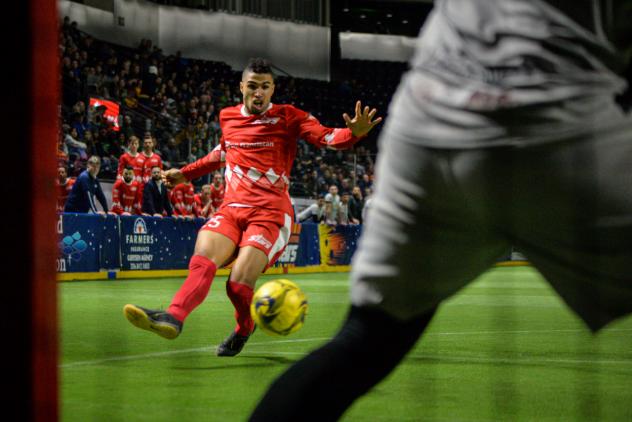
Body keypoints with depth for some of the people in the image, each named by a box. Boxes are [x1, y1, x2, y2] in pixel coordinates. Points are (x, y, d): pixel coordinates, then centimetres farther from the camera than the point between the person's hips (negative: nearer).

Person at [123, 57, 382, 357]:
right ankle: (172, 317, -47)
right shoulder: (228, 117, 15)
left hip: (271, 214, -4)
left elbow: (327, 138, -10)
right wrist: (185, 174, 39)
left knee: (239, 284, -20)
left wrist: (354, 132, -30)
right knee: (201, 262, -25)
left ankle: (244, 329, 12)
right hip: (232, 208, 4)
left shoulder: (288, 117, 1)